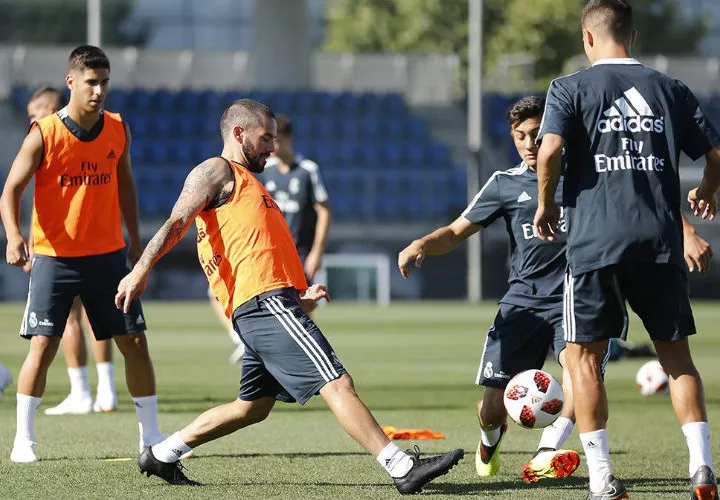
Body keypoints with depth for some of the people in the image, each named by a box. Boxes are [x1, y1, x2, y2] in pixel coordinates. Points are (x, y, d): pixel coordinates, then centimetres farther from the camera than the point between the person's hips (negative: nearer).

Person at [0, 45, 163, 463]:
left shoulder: (118, 130, 1)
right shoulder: (44, 135, -12)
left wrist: (135, 239, 16)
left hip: (108, 255, 4)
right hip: (54, 257, -4)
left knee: (135, 342, 3)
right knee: (42, 346, -8)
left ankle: (151, 434, 15)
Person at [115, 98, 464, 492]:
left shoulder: (246, 183, 31)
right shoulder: (216, 171, 3)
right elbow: (176, 222, -10)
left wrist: (299, 297, 18)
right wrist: (142, 270, -25)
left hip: (275, 305, 10)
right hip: (265, 304, -10)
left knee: (252, 407, 17)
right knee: (337, 384, -15)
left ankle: (161, 456, 24)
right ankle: (404, 469, -21)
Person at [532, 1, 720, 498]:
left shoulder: (572, 88, 2)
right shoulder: (670, 89, 10)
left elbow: (550, 149, -14)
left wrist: (546, 205, 2)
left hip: (596, 239, -3)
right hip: (661, 240, 3)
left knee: (585, 356, 7)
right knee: (676, 352, 13)